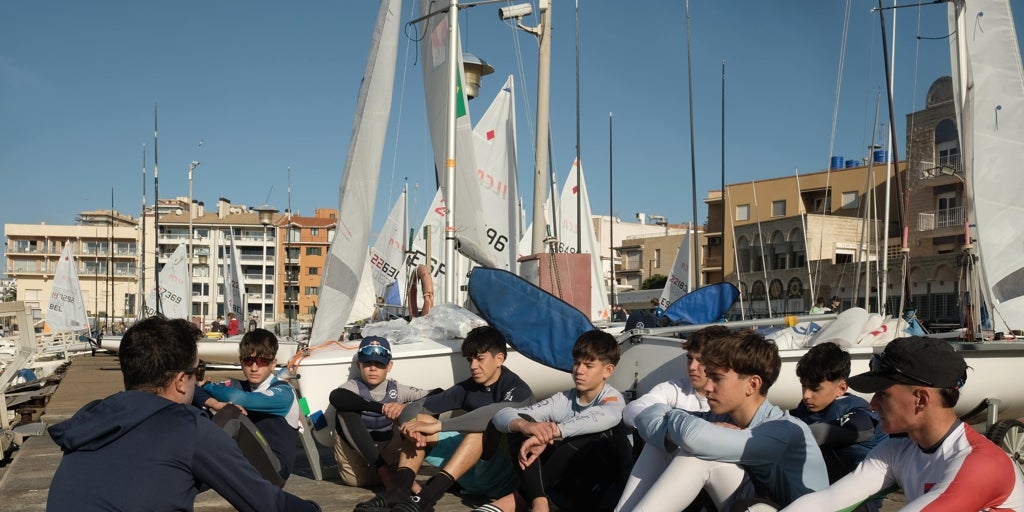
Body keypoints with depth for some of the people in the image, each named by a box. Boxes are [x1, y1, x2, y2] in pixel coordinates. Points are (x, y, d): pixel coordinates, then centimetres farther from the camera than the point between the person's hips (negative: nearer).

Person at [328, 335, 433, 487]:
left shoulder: (396, 389, -4)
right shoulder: (353, 387, -12)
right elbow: (335, 397, -36)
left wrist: (406, 407, -33)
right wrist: (382, 408, -43)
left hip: (388, 456, 3)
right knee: (347, 407, -23)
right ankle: (383, 468, -26)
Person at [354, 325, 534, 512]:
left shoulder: (517, 389, -10)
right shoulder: (467, 388, 8)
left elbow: (496, 413, -34)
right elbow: (415, 408, 0)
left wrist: (437, 426, -37)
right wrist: (412, 427, -24)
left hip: (504, 476, -6)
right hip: (470, 475, 6)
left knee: (485, 426, -32)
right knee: (420, 419, -3)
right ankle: (399, 491, -26)